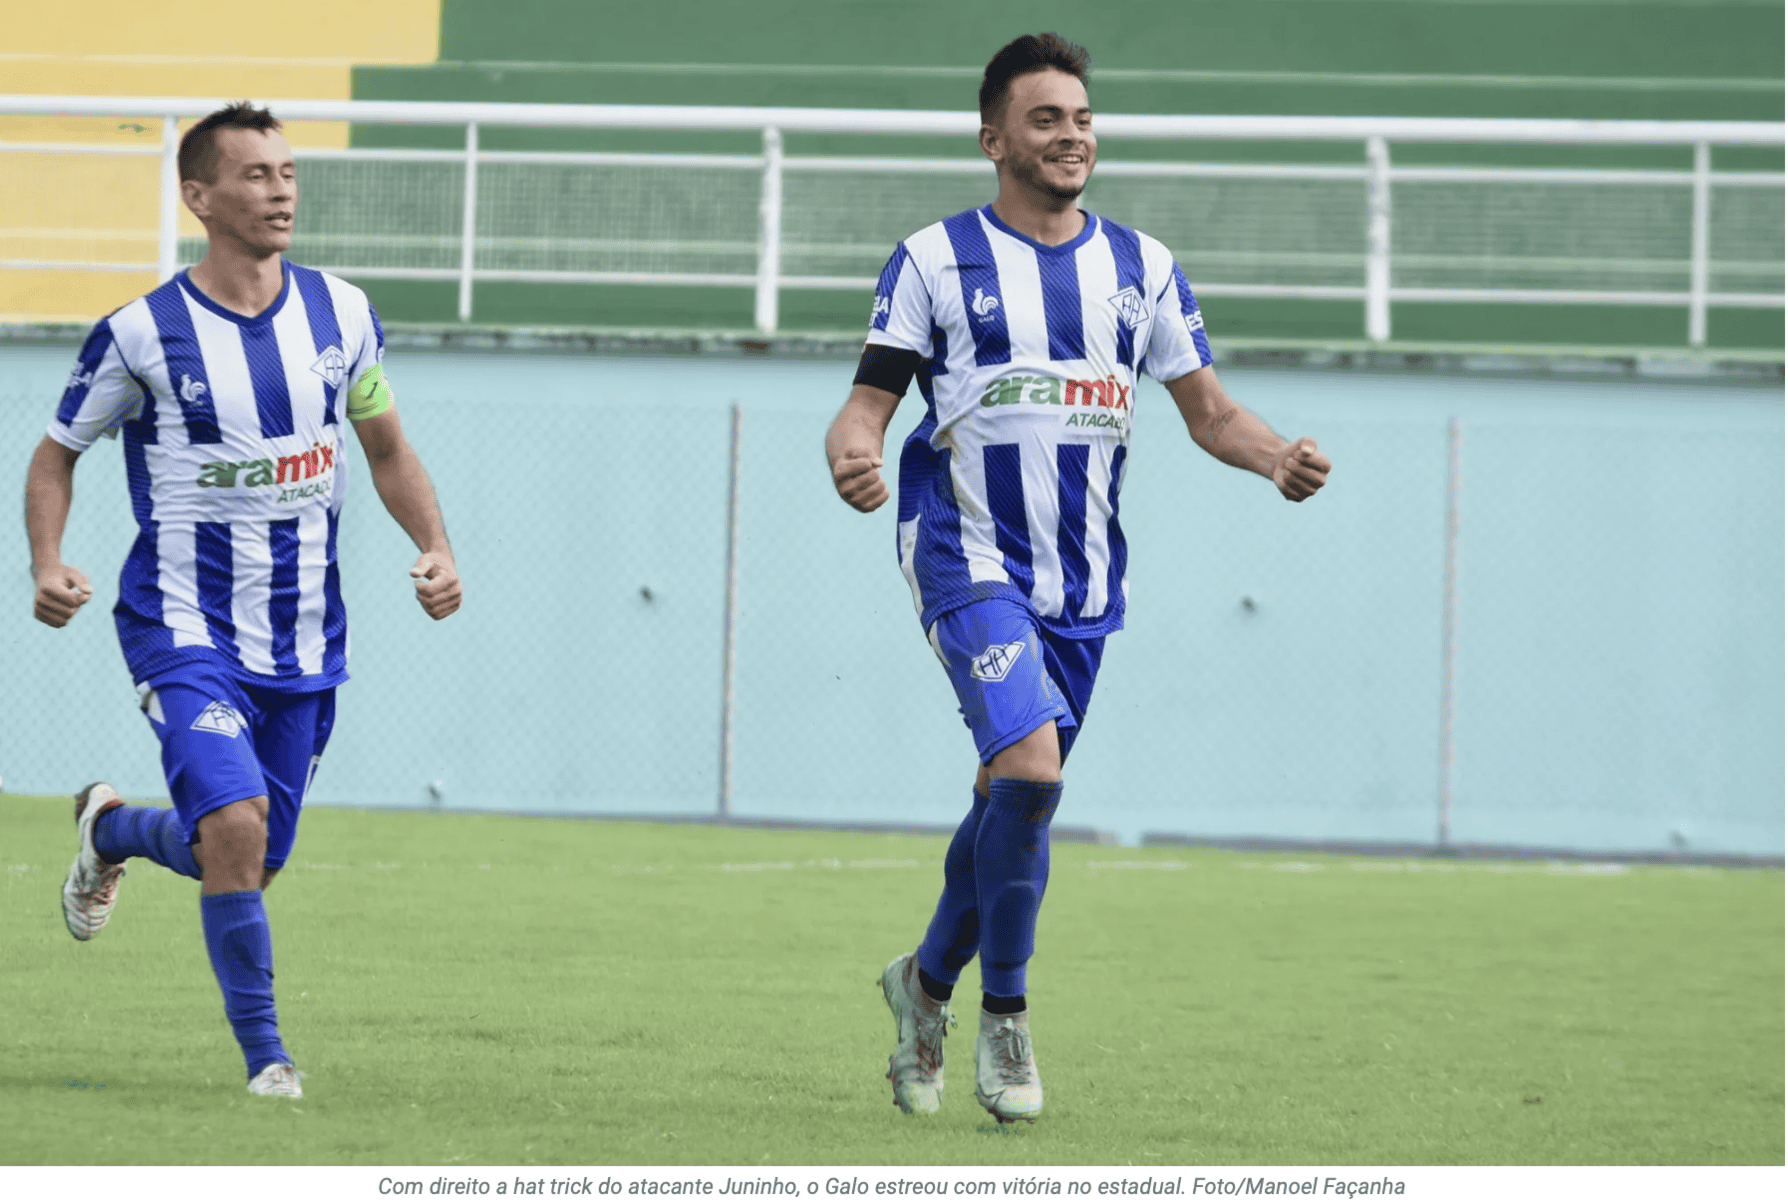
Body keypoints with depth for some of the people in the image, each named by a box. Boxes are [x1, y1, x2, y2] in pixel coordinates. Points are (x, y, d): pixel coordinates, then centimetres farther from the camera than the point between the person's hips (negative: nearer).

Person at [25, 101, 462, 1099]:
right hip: (185, 631, -5)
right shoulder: (144, 335, -10)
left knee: (249, 860, 12)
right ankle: (265, 1054, -8)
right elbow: (59, 454, 3)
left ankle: (112, 831, 46)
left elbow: (387, 450, 14)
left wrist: (437, 549, -2)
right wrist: (49, 566, -14)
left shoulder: (340, 313, 1)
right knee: (236, 824, -24)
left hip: (306, 640, 5)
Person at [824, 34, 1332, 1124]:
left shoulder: (1142, 267, 11)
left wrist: (1279, 457, -8)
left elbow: (1208, 409, 12)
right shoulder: (936, 261, 0)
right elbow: (869, 404, -2)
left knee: (1017, 794, 9)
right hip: (969, 555, -5)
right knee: (1028, 768, -22)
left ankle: (927, 983, 33)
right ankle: (1005, 1016, -7)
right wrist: (853, 454, -25)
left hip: (1083, 579, 5)